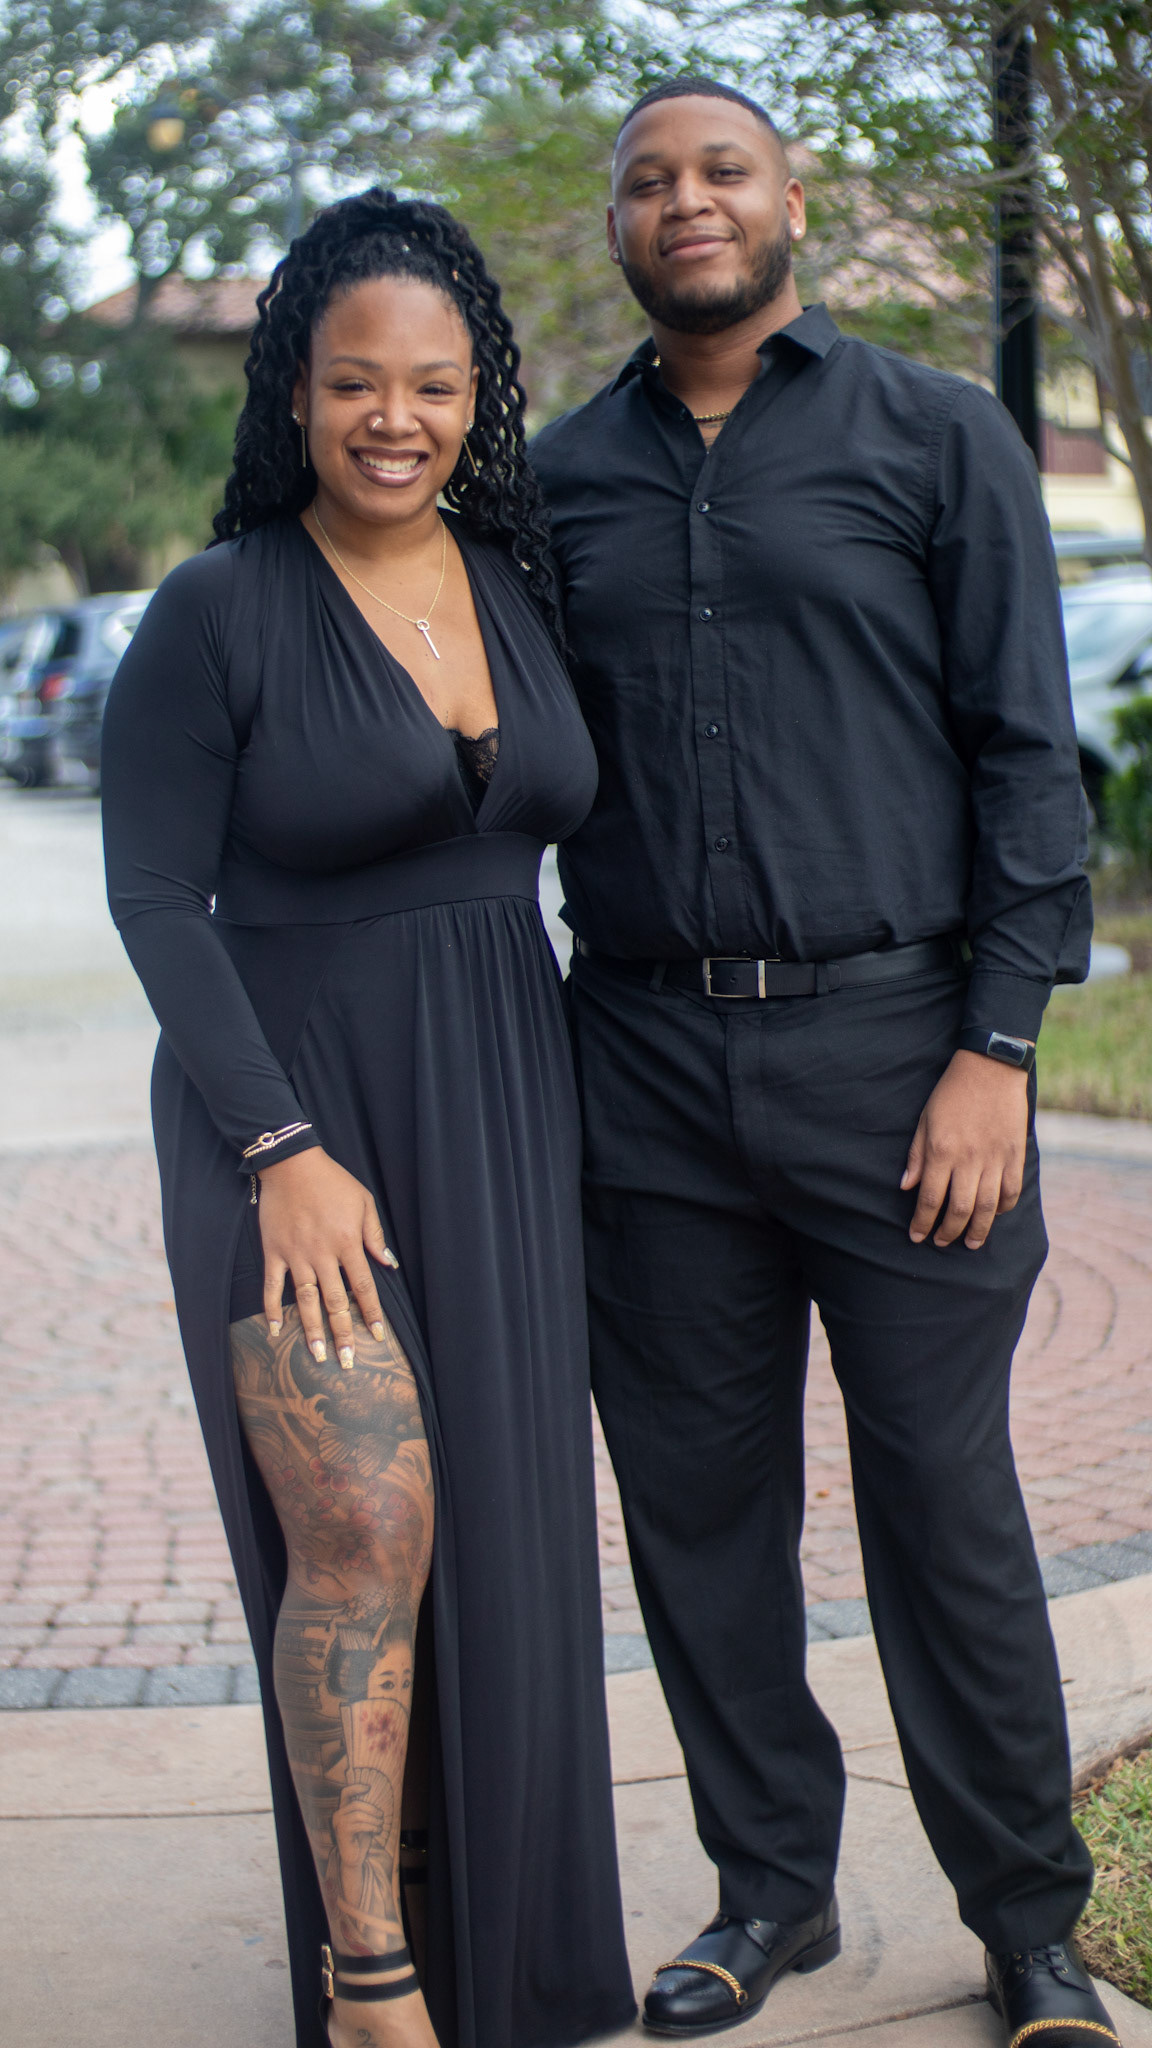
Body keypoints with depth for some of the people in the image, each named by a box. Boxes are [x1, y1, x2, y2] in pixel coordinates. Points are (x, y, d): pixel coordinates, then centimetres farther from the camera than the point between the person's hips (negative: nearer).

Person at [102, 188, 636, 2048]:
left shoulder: (521, 586, 7)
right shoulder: (221, 610, -9)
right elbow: (156, 902, -10)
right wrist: (282, 1150, -17)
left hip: (499, 1117, 5)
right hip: (292, 1109, -5)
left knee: (499, 1541, 8)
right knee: (365, 1524, -15)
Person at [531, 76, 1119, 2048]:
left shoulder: (938, 436, 4)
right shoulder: (559, 481, 12)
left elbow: (1026, 755, 0)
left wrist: (996, 1051, -9)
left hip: (889, 1038, -3)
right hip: (644, 1060, 3)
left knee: (946, 1497, 1)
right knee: (696, 1497, 8)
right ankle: (771, 1885, 25)